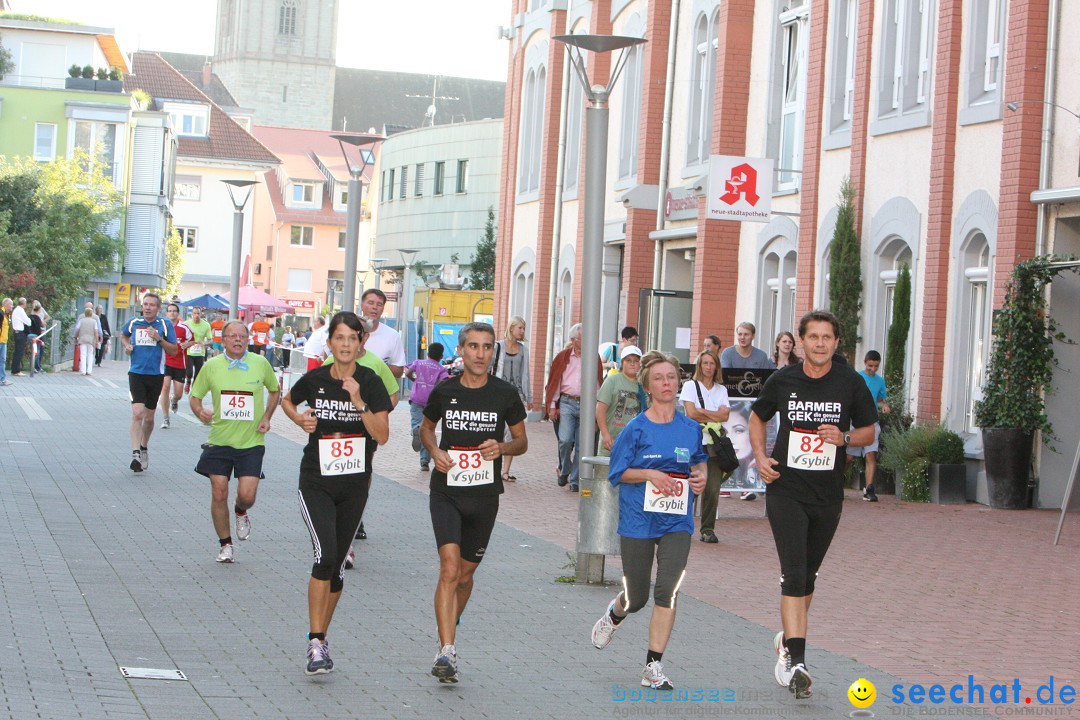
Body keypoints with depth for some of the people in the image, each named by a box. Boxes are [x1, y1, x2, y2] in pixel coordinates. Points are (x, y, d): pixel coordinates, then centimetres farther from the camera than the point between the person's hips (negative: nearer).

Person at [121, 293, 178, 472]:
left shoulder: (165, 325, 0)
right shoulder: (133, 322, 4)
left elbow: (174, 350, 0)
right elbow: (123, 335, 26)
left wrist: (159, 339, -15)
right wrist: (127, 345, 5)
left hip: (156, 375, 1)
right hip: (136, 373, -1)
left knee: (149, 417, 12)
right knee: (137, 413, -17)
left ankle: (144, 448, 35)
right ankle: (135, 453, -20)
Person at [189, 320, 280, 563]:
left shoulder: (261, 364, 0)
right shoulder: (211, 366, -1)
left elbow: (275, 391, 17)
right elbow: (195, 397, 8)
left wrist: (267, 417, 3)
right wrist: (200, 412, -15)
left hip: (251, 442, -1)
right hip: (219, 440, 1)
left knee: (247, 495, -10)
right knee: (219, 494, -1)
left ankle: (241, 513, 28)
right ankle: (225, 545, 17)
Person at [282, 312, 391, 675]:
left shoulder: (370, 382, -6)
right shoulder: (315, 380, -3)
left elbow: (382, 435, -12)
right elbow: (287, 401, 18)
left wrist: (358, 402, -22)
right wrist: (301, 420, -1)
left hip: (355, 484, 1)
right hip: (317, 481, -1)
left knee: (337, 563, 9)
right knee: (325, 555, -18)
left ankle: (320, 637, 25)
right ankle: (315, 644, -15)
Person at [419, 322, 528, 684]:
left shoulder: (505, 394, -2)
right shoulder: (444, 391, -1)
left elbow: (522, 441, 9)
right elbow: (426, 428, 16)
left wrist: (502, 447, -14)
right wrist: (435, 451, -5)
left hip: (485, 495, 1)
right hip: (446, 493, -1)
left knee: (465, 574, 13)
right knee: (449, 569, -16)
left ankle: (450, 628, 39)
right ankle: (446, 650, -19)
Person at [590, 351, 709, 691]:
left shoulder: (691, 429, 3)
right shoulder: (636, 428, -5)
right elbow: (618, 472, -2)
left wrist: (700, 478, -2)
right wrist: (651, 474, -18)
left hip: (677, 522, 2)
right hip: (637, 520, -1)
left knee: (667, 592, -12)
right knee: (637, 598, 9)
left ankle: (654, 668, -6)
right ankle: (613, 615, 46)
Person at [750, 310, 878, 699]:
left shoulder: (851, 383, -1)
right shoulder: (783, 381, -1)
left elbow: (869, 432, 8)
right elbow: (758, 418, 16)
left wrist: (844, 437, -13)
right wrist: (760, 457, -1)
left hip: (828, 494, 2)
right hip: (786, 489, -2)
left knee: (808, 575, 14)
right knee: (793, 574, -14)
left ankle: (788, 638, 37)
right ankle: (795, 661, -19)